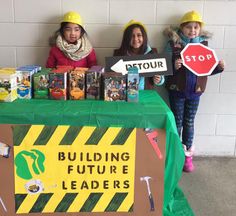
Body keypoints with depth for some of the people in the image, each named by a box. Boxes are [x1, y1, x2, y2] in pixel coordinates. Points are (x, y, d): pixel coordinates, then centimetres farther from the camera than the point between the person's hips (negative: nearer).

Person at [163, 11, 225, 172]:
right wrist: (174, 66, -27)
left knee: (189, 122, 12)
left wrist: (219, 67, -12)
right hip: (177, 89, -2)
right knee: (177, 121, 10)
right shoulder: (173, 44, -8)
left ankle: (187, 154, 25)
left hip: (195, 90, 2)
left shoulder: (203, 44, 1)